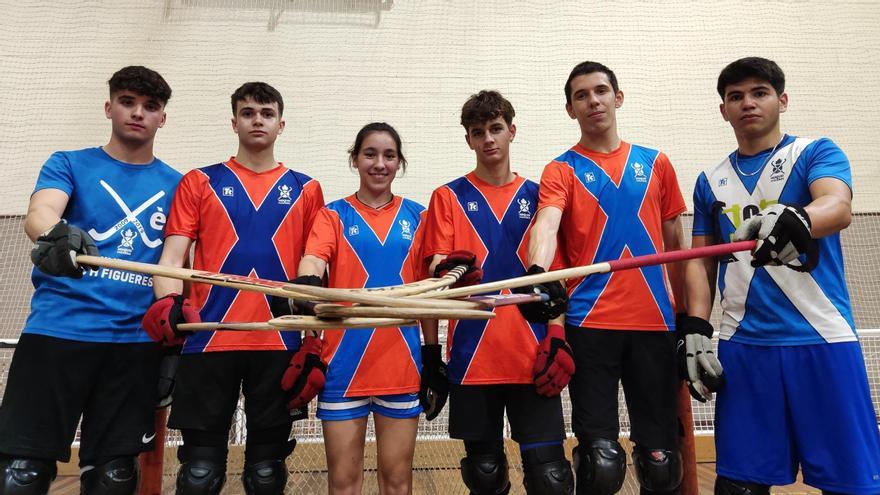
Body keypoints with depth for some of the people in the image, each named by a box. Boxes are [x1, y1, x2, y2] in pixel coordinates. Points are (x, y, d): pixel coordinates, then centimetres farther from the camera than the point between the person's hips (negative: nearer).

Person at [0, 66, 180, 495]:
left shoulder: (176, 184, 12)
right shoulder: (69, 164, 8)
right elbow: (39, 213, -12)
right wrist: (55, 235, -35)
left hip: (138, 341, 2)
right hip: (57, 331, -1)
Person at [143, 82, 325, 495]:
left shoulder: (305, 190, 11)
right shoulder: (199, 182, 11)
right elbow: (172, 255, 4)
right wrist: (168, 302, -16)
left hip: (279, 343, 1)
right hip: (208, 339, 0)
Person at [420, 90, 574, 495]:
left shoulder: (537, 197, 10)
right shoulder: (449, 197, 7)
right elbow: (433, 275, 0)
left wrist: (557, 341, -2)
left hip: (531, 356, 1)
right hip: (471, 356, 0)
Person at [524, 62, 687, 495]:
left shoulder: (656, 164, 13)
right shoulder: (561, 170, 4)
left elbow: (674, 245, 16)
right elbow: (546, 224, -16)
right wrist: (537, 272, -37)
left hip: (655, 321, 3)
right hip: (590, 324, -2)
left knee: (661, 458, 7)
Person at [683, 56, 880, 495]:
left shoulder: (816, 153, 4)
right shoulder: (711, 181, 13)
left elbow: (838, 206, -17)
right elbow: (701, 262, 14)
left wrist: (795, 220, -40)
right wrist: (697, 330, 0)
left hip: (822, 341, -2)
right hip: (743, 346, 3)